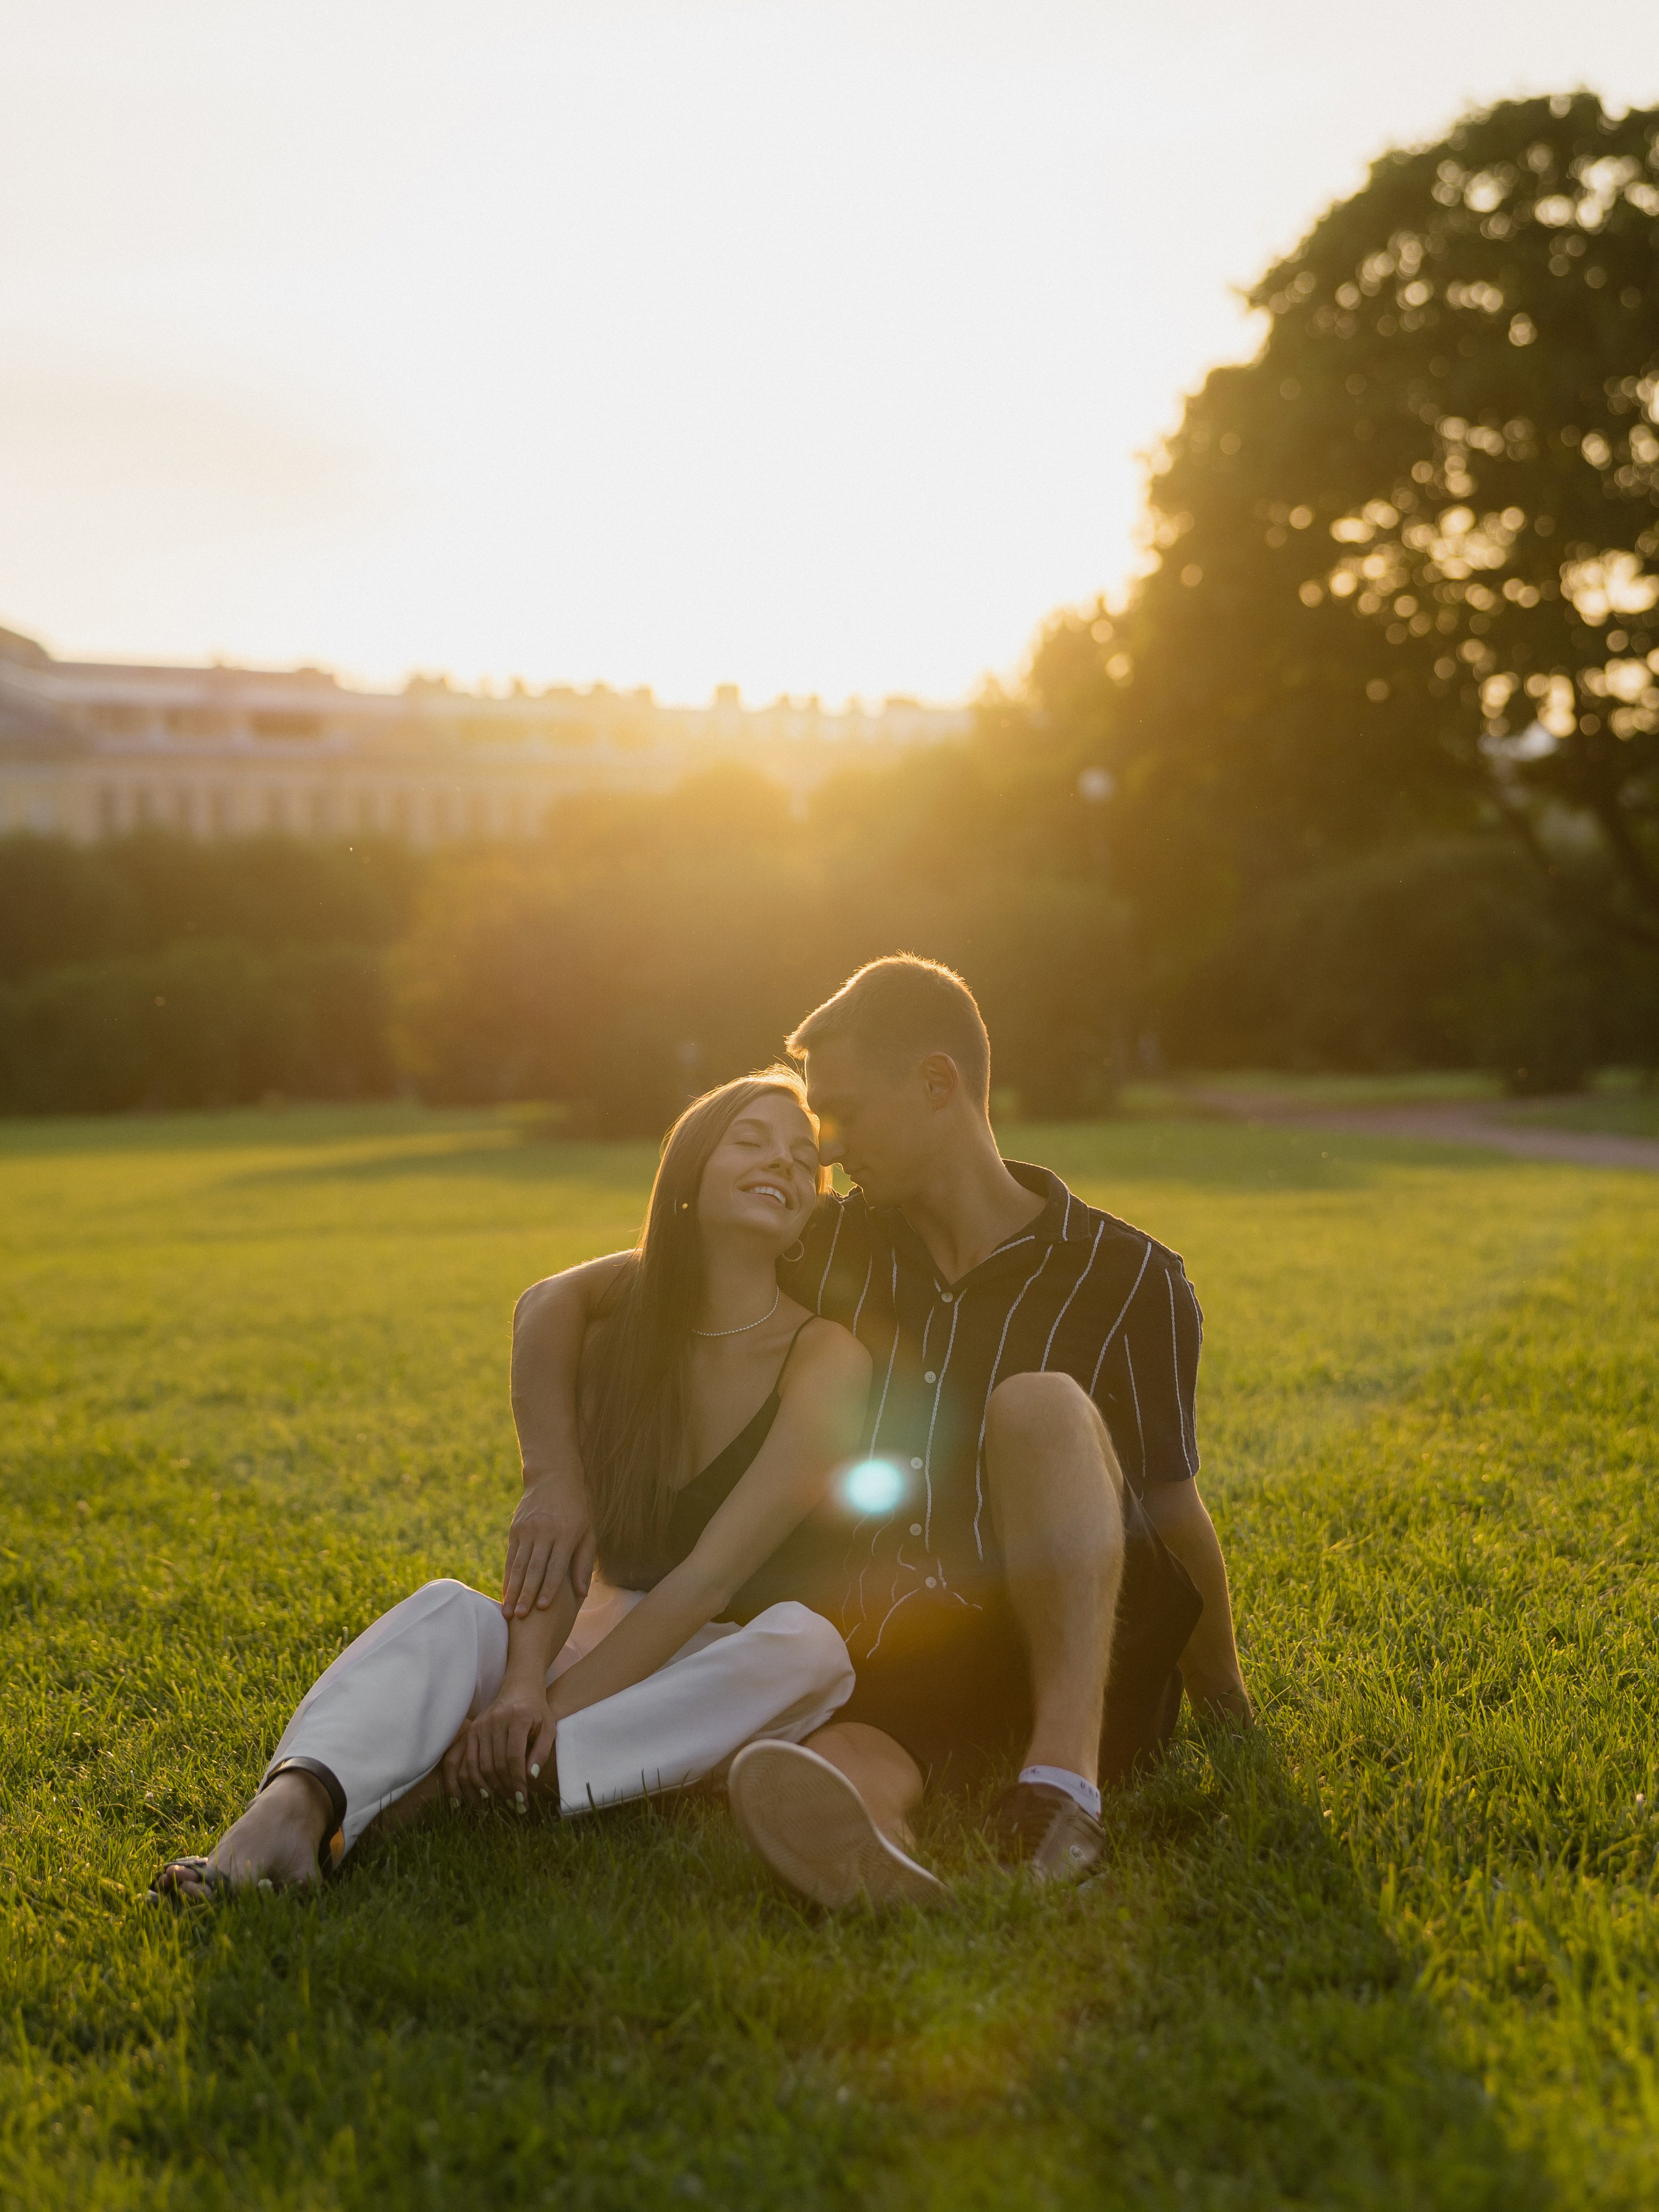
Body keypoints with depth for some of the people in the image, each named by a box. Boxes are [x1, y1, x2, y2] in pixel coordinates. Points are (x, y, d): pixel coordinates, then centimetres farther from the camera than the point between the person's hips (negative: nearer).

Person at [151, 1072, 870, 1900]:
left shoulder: (825, 1359, -11)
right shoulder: (612, 1327, 3)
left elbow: (710, 1578, -20)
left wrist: (551, 1712, -28)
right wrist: (523, 1687, -29)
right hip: (601, 1650, 3)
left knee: (809, 1646, -36)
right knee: (447, 1611, -25)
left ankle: (444, 1782, -40)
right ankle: (290, 1811, -53)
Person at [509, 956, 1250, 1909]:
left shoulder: (1128, 1279, 1)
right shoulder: (832, 1249, 10)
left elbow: (1177, 1512, 9)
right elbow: (555, 1301, 11)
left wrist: (1226, 1705, 14)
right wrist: (554, 1478, -5)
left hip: (1096, 1668, -2)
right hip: (896, 1674, 2)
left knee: (1039, 1406, -28)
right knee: (829, 1767, -34)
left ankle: (1065, 1781, -41)